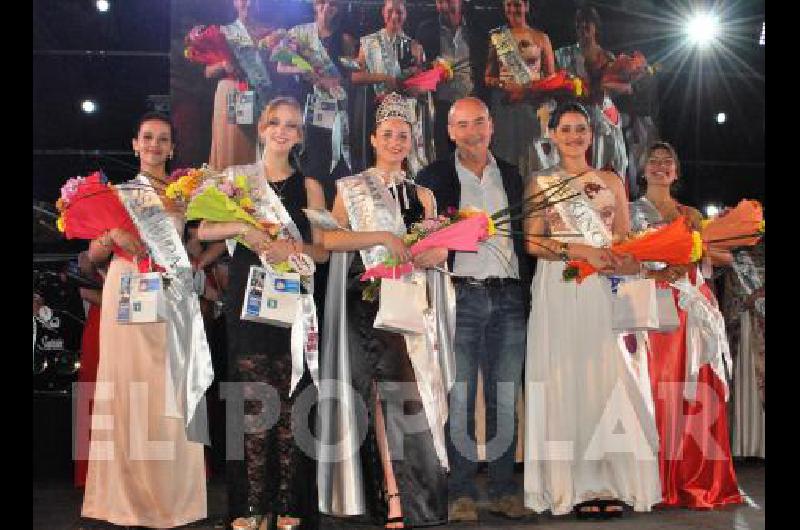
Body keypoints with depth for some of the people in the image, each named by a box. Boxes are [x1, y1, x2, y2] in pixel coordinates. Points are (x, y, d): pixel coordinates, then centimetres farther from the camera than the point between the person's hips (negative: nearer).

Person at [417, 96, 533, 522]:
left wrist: (528, 291, 8)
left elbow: (523, 236, 16)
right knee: (459, 398, -2)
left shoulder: (511, 176, 16)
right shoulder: (434, 177, 5)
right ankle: (460, 494, 5)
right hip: (460, 295, -3)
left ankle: (504, 490, 15)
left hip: (509, 297, 3)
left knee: (505, 398, 6)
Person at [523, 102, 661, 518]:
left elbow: (627, 243, 13)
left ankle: (613, 480, 3)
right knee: (567, 379, -4)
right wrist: (578, 250, -15)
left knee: (611, 378, -3)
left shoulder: (611, 181, 16)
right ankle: (577, 485, 0)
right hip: (560, 292, -2)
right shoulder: (540, 182, 9)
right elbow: (531, 242, -1)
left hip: (607, 291, 2)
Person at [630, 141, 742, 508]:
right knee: (658, 386, -10)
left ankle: (698, 479, 5)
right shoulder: (631, 211, 11)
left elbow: (725, 257, 13)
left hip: (694, 305, 3)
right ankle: (662, 482, -5)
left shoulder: (690, 215, 20)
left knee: (697, 388, -1)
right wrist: (657, 269, -17)